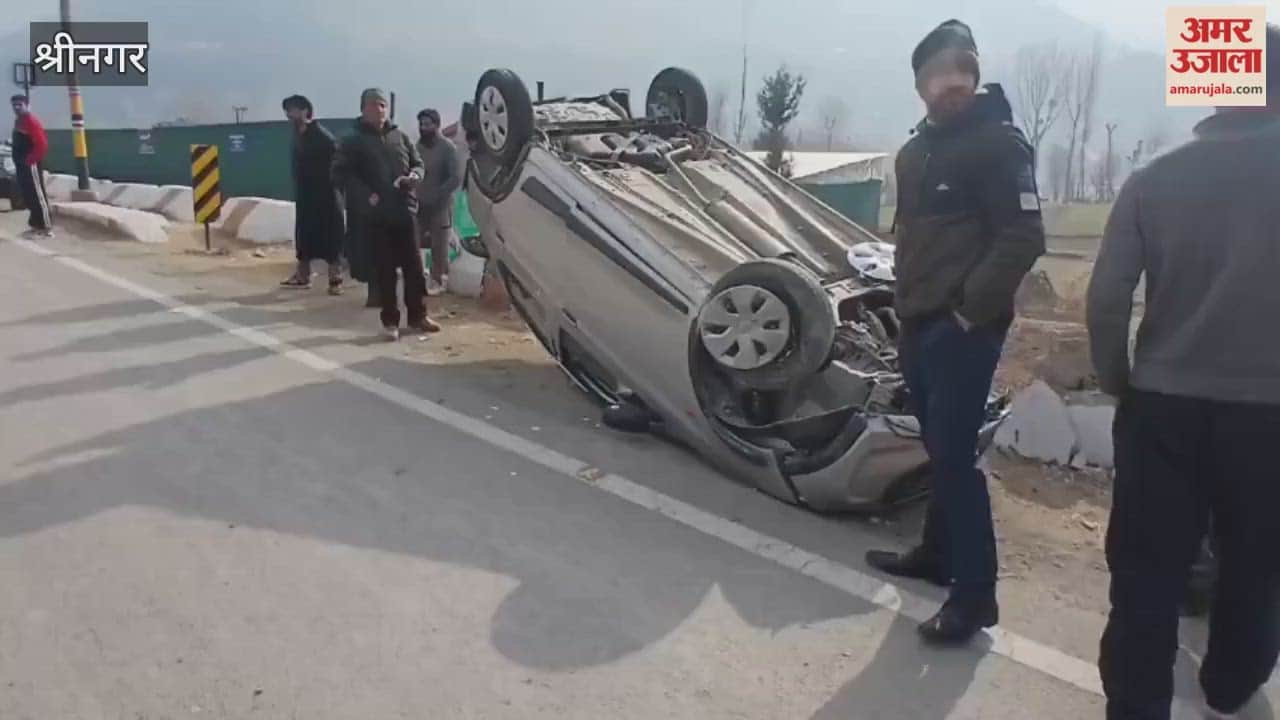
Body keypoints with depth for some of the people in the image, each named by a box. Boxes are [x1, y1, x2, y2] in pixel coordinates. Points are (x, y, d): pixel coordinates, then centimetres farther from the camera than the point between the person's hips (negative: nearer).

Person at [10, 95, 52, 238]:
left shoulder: (32, 121, -14)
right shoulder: (18, 121, 17)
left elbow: (42, 144, -21)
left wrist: (30, 159, -18)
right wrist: (13, 145, 9)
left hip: (31, 165, -10)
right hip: (21, 165, 10)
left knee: (38, 195, -9)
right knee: (27, 196, 13)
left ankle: (47, 228, -8)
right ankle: (36, 225, 20)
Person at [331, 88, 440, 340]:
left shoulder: (401, 137, 13)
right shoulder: (354, 142, 2)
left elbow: (418, 163, 19)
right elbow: (341, 173, -5)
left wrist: (414, 175, -5)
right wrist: (366, 194, -16)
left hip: (406, 210, 3)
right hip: (376, 214, -3)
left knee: (413, 265, 6)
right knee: (385, 270, 0)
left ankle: (418, 316, 18)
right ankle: (390, 321, 8)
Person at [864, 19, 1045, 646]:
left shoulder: (998, 143, -8)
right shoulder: (916, 150, 18)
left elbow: (1024, 237, -16)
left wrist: (971, 308, -17)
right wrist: (907, 302, 14)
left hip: (962, 329, -8)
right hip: (920, 325, 8)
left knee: (955, 457, -9)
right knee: (939, 449, 16)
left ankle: (974, 595, 0)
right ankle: (937, 554, 30)